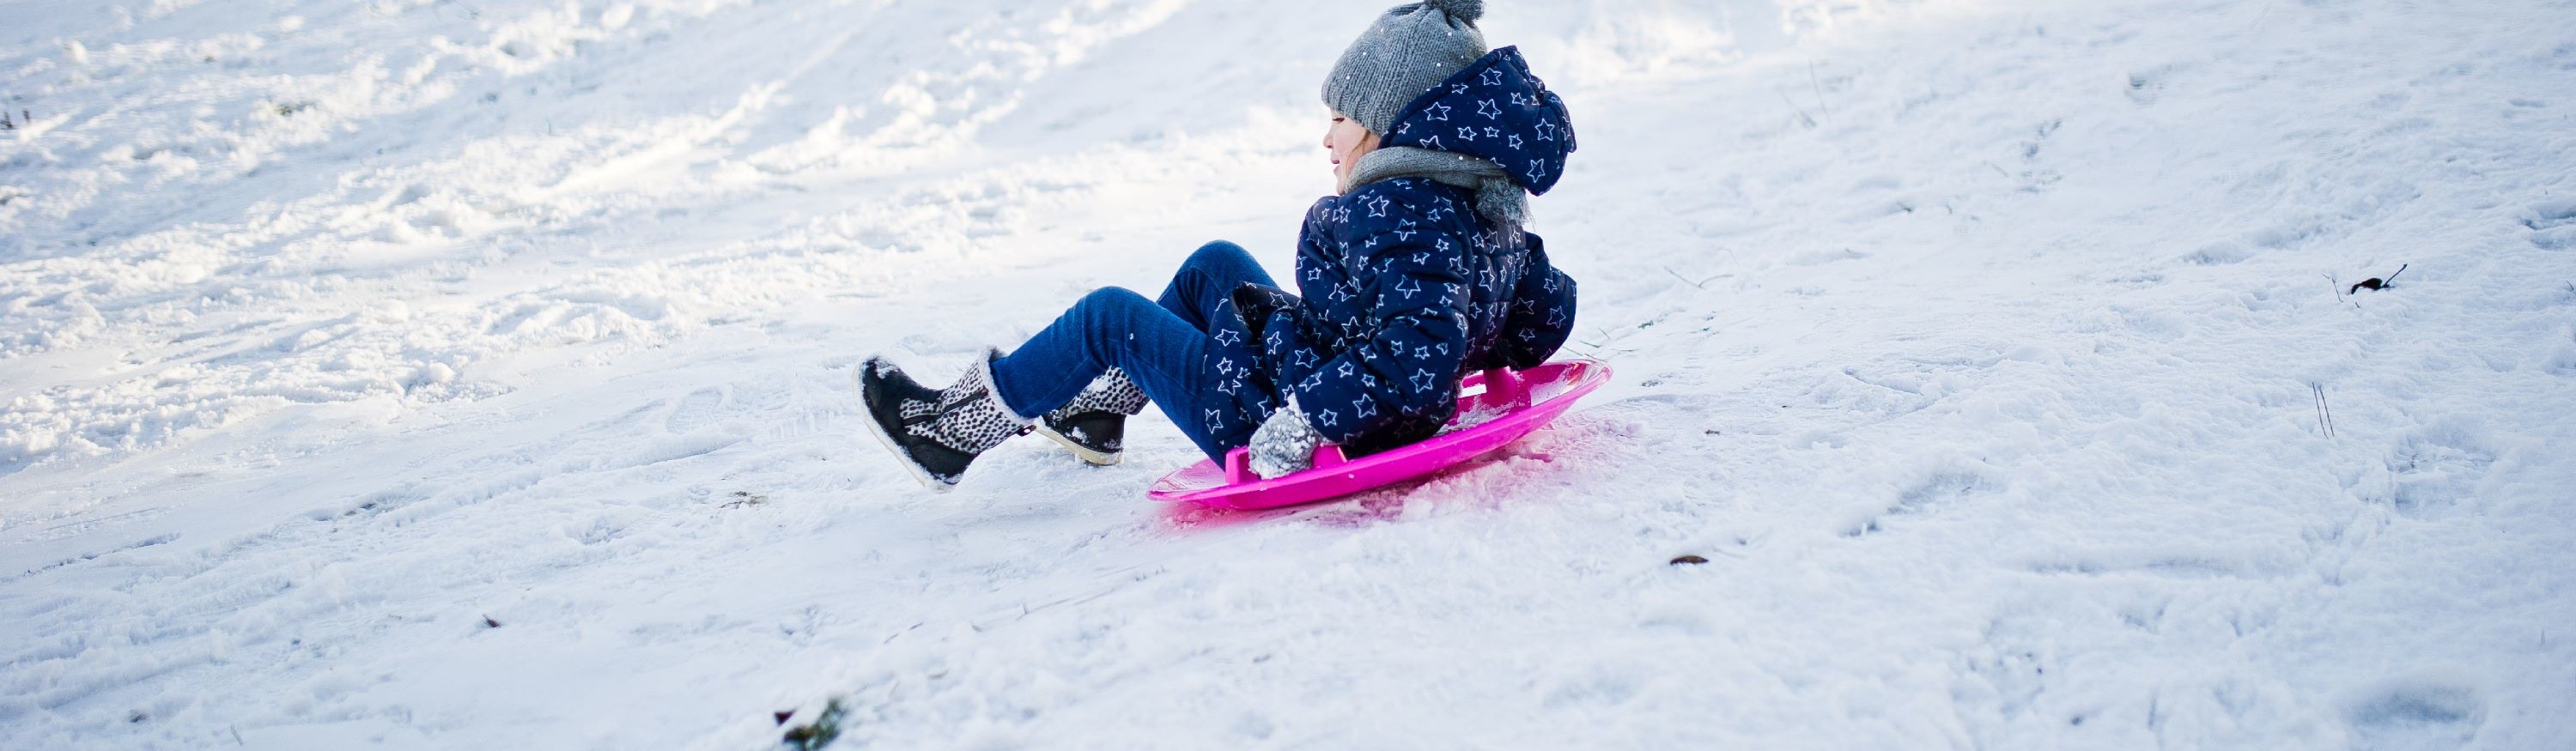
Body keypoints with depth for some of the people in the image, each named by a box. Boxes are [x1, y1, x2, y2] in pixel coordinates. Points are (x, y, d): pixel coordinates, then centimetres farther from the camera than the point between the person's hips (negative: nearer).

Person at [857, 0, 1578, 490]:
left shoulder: (1397, 210, -28)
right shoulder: (1489, 205, 0)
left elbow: (1420, 347, -40)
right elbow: (1544, 319, 6)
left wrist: (1304, 424, -36)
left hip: (1280, 435, -9)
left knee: (1111, 314, 3)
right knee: (1214, 264, 24)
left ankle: (951, 432, 20)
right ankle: (1097, 410, 38)